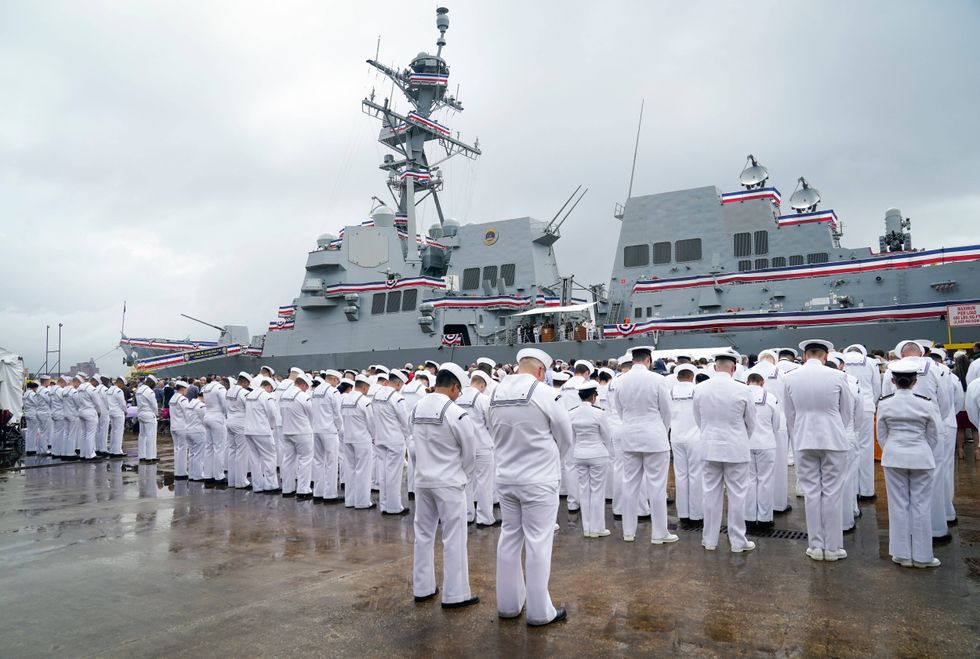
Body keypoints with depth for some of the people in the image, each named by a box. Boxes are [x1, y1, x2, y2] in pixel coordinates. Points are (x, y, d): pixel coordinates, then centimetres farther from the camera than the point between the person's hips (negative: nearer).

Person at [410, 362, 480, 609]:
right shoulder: (455, 413, -18)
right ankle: (455, 595, 12)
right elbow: (470, 451, -8)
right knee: (454, 539, 4)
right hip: (449, 483, -6)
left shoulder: (417, 409, 1)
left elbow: (419, 444, 7)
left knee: (423, 534, 16)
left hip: (422, 480, 7)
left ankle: (422, 589, 26)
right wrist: (464, 476, 8)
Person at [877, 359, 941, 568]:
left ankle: (902, 554, 13)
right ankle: (922, 556, 14)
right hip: (920, 457, 0)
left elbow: (881, 435, 1)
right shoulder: (925, 404, -7)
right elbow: (933, 436, 3)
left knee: (899, 505, 7)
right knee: (920, 505, 7)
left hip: (894, 457, 0)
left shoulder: (884, 404, -6)